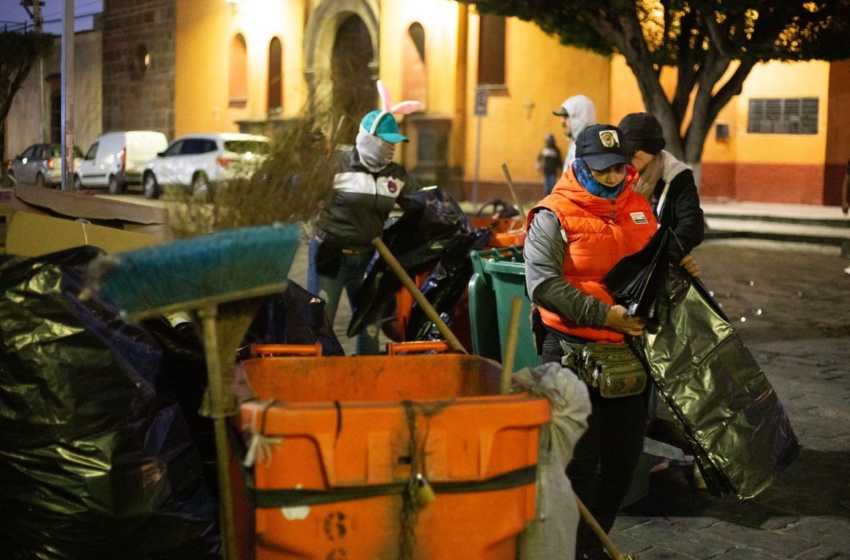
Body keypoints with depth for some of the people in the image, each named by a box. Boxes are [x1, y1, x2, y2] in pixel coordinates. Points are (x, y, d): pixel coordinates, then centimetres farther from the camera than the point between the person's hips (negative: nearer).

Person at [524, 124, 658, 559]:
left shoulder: (639, 208, 10)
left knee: (624, 457, 15)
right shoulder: (554, 215, -9)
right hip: (574, 352, -6)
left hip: (629, 350, 6)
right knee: (579, 461, 1)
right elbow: (542, 283, -19)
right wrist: (603, 314, -23)